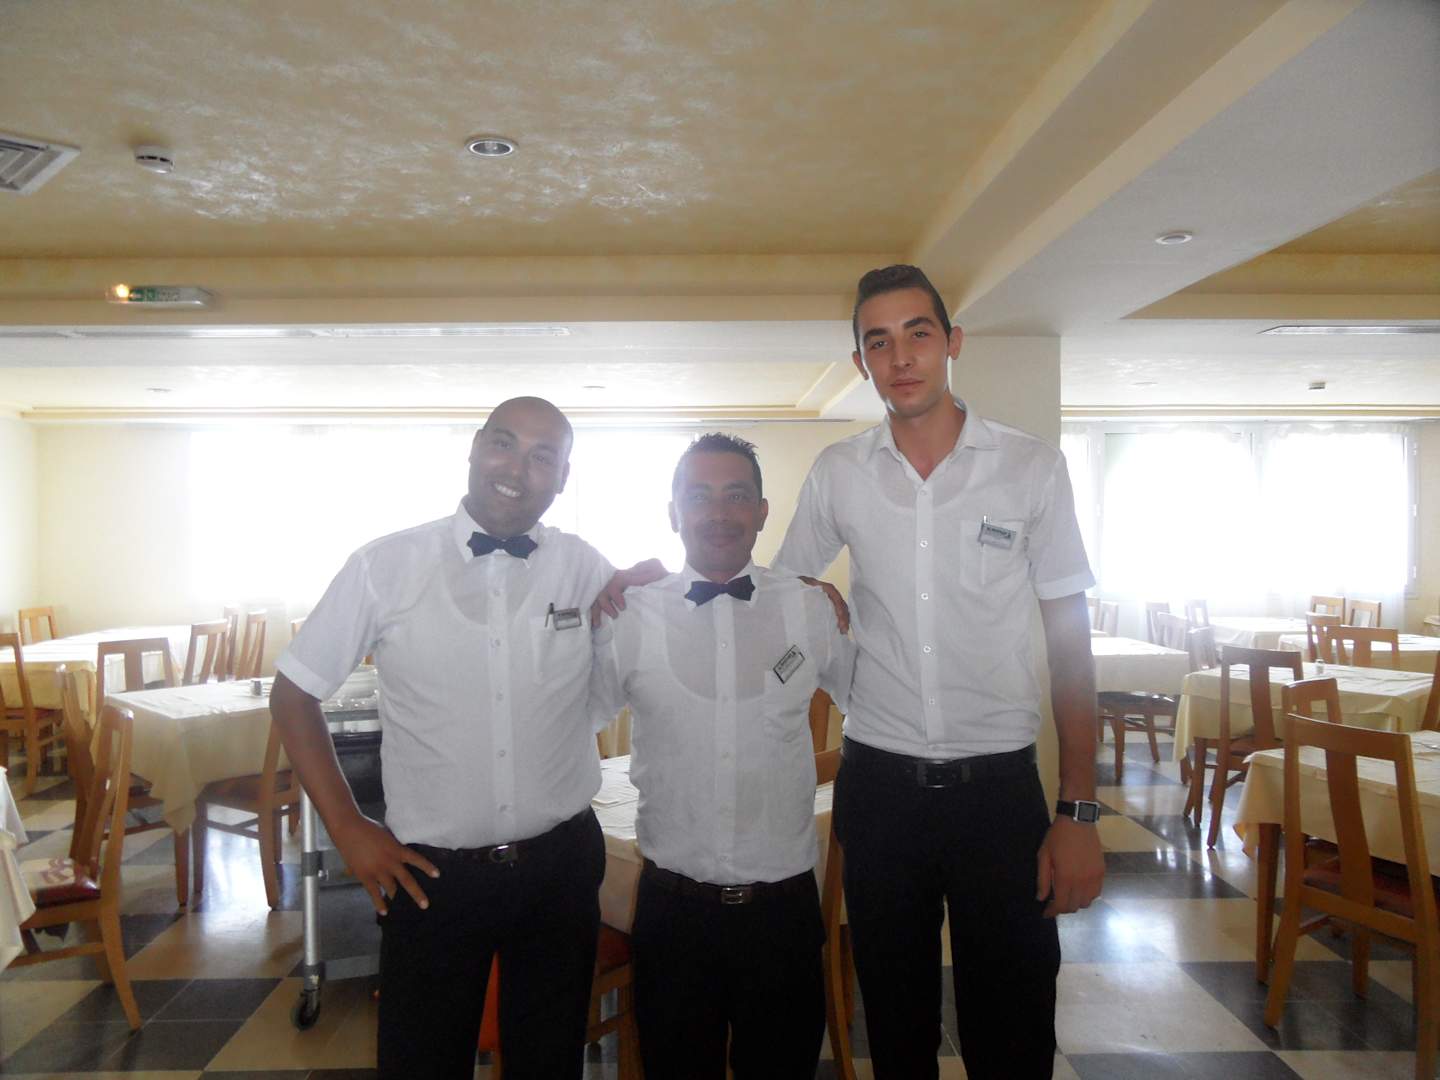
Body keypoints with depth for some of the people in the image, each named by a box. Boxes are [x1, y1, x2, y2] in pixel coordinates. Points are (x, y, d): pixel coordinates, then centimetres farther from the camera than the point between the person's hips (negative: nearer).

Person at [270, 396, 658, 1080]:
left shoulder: (587, 571, -3)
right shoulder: (385, 566, -8)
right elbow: (293, 695, 1)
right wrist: (347, 829, -3)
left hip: (561, 864, 2)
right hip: (429, 873, -1)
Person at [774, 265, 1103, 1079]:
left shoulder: (1033, 469, -5)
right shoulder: (838, 475, 0)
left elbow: (1071, 640, -2)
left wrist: (1079, 812, -5)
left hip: (1000, 785, -1)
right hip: (879, 784, 2)